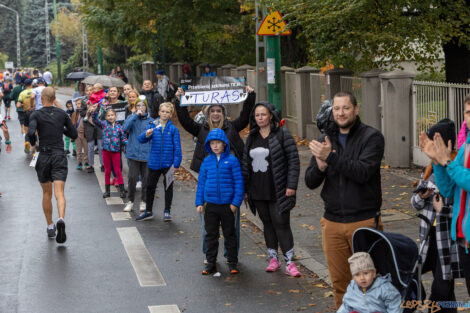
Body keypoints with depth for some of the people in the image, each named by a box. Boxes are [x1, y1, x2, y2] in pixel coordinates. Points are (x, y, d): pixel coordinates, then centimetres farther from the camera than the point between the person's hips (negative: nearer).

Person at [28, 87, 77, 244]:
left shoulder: (36, 114, -3)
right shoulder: (62, 114, 5)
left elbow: (31, 132, -21)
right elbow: (74, 134, 10)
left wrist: (32, 142, 0)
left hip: (44, 157, 0)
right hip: (59, 156, 0)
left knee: (46, 193, 17)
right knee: (59, 193, -9)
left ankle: (50, 226, 23)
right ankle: (61, 219, -35)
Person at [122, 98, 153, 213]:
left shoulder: (151, 121, 6)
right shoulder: (132, 118, 6)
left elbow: (155, 137, 9)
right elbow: (125, 128, -14)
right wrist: (136, 115, -17)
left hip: (147, 154, 1)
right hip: (134, 153, -1)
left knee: (146, 179, 3)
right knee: (132, 178, -6)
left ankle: (144, 201, 17)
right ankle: (130, 201, 9)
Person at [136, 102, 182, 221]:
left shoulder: (173, 129, -4)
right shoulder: (153, 126, 0)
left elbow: (177, 147, -3)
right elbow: (141, 139, -8)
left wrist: (176, 163, -8)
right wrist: (146, 135, -30)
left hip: (168, 164, -2)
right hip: (154, 162, 2)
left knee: (168, 187, 7)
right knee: (150, 187, 11)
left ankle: (167, 211, 19)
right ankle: (148, 211, 24)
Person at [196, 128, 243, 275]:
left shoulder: (232, 160, -5)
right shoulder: (207, 161, 4)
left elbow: (238, 182, -4)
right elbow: (201, 182, 9)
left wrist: (236, 202, -9)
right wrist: (199, 203, 5)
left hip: (227, 205, -3)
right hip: (210, 204, 3)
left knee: (229, 234, 8)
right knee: (211, 235, 9)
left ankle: (232, 263, 18)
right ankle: (211, 263, 17)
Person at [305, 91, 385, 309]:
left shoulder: (372, 137, -5)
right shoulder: (326, 140, 10)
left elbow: (363, 172, -20)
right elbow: (310, 182, 7)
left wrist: (331, 157, -24)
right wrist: (320, 166, -14)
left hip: (364, 221, -4)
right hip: (332, 222, 5)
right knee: (339, 283, 11)